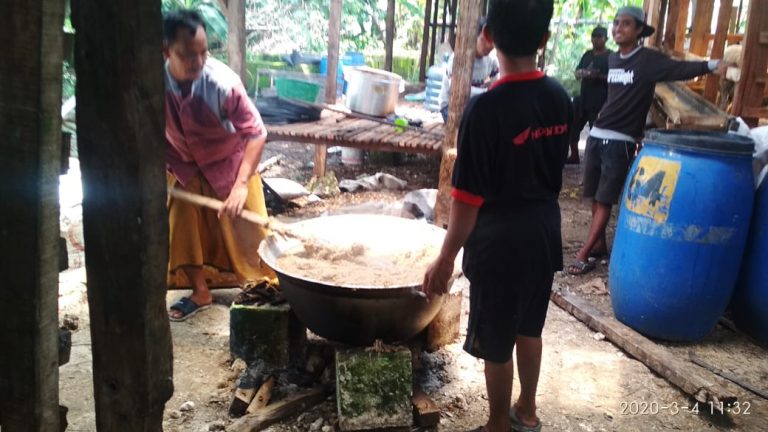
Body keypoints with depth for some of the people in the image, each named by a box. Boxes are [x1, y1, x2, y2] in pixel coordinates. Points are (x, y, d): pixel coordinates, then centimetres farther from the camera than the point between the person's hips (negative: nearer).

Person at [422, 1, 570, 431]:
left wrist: (446, 259, -11)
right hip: (544, 234, 7)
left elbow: (468, 197, -21)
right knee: (529, 329, 24)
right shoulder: (561, 98, -2)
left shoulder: (486, 108, -23)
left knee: (496, 344, 11)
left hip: (499, 242, -7)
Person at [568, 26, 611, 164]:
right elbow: (576, 73, 13)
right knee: (572, 127, 9)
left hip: (600, 102, -7)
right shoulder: (588, 54, 14)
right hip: (583, 99, 7)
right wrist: (582, 73, -11)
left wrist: (598, 76, -26)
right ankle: (574, 156, 22)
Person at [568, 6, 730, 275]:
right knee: (595, 196, 11)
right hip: (596, 135, 6)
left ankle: (584, 255, 1)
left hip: (621, 142, -6)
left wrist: (710, 65, -33)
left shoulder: (648, 59, -7)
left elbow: (679, 69, -20)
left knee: (605, 200, -3)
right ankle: (600, 245, 26)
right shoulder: (612, 60, 11)